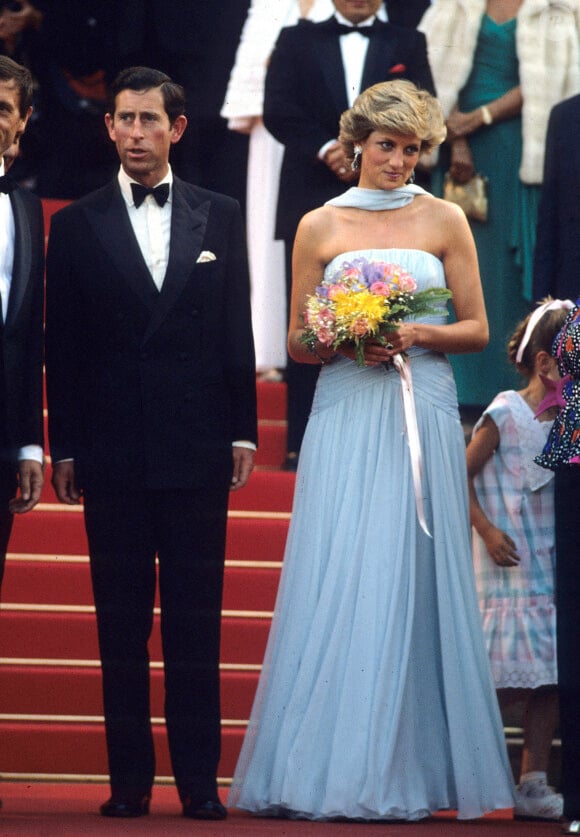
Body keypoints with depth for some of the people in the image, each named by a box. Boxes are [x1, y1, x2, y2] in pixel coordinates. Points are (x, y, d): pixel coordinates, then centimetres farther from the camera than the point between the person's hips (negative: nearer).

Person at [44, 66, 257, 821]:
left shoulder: (220, 218, 8)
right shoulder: (77, 226, 6)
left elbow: (237, 333, 9)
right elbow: (63, 348, 5)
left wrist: (242, 431, 4)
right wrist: (65, 447, 1)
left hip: (197, 449, 0)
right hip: (112, 453, 0)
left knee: (196, 623, 2)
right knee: (121, 624, 3)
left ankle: (199, 780, 4)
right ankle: (129, 779, 7)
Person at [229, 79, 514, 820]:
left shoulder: (444, 221, 8)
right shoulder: (319, 227, 10)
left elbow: (476, 328, 8)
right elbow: (297, 343, 11)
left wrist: (420, 335, -10)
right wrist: (341, 341, -9)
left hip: (421, 418, -1)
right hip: (345, 418, 1)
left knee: (409, 582, -4)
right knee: (334, 583, -6)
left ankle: (405, 769, -1)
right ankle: (326, 766, -3)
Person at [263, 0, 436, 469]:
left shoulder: (407, 45, 12)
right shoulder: (297, 41, 12)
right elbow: (279, 111, 1)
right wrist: (327, 150, -13)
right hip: (313, 204, 0)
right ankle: (303, 444, 2)